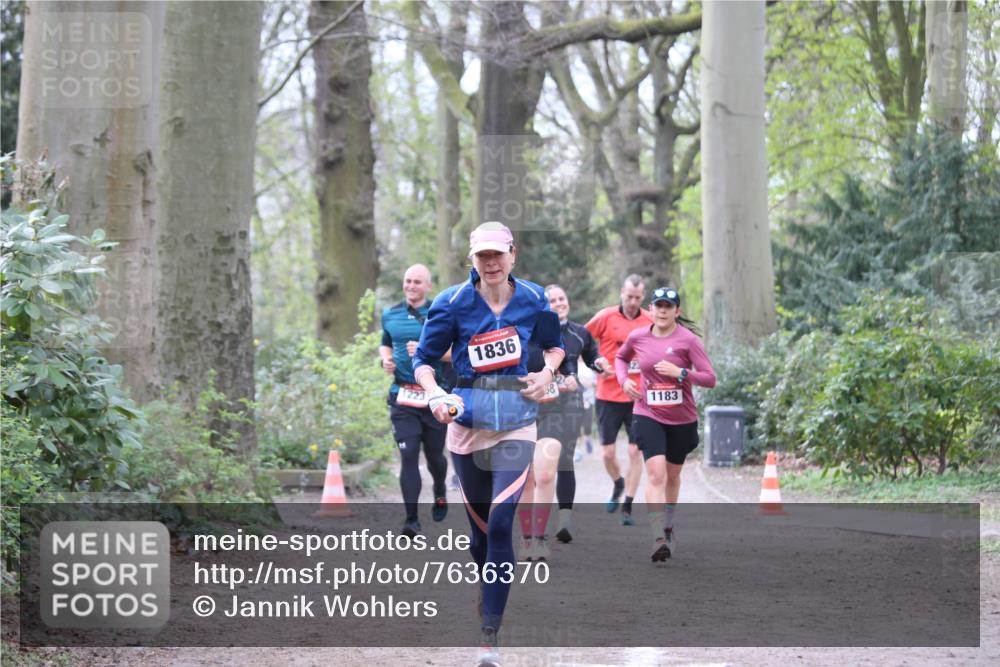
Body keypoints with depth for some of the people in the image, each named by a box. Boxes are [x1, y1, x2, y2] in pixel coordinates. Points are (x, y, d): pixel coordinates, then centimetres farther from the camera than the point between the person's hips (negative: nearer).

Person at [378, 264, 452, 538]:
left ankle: (440, 494, 43)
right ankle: (411, 518, -11)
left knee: (434, 454, 11)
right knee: (408, 455, -10)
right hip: (403, 397, 2)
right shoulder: (390, 315, 9)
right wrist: (385, 359, 4)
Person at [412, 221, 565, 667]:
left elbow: (554, 345, 19)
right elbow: (424, 359, 0)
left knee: (501, 523, -15)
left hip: (516, 420, -1)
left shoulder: (532, 299, 1)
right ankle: (491, 604, 34)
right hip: (468, 418, 1)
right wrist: (435, 394, -19)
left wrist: (547, 373, -1)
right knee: (480, 529, 8)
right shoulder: (453, 303, -5)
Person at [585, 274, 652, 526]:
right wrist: (597, 361, -9)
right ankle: (618, 484, 35)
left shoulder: (650, 322, 3)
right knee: (608, 453, 4)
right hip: (608, 395, 0)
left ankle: (628, 507, 2)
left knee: (636, 451, -5)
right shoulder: (605, 317, -2)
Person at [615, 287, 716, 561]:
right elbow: (621, 357, 23)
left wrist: (680, 372, -26)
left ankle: (668, 527, 38)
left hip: (682, 418, 0)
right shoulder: (637, 337, 0)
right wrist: (624, 379, 3)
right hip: (648, 415, 0)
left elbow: (710, 378, -13)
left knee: (672, 475, 16)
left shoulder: (688, 339, -9)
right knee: (656, 474, -17)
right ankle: (658, 538, -24)